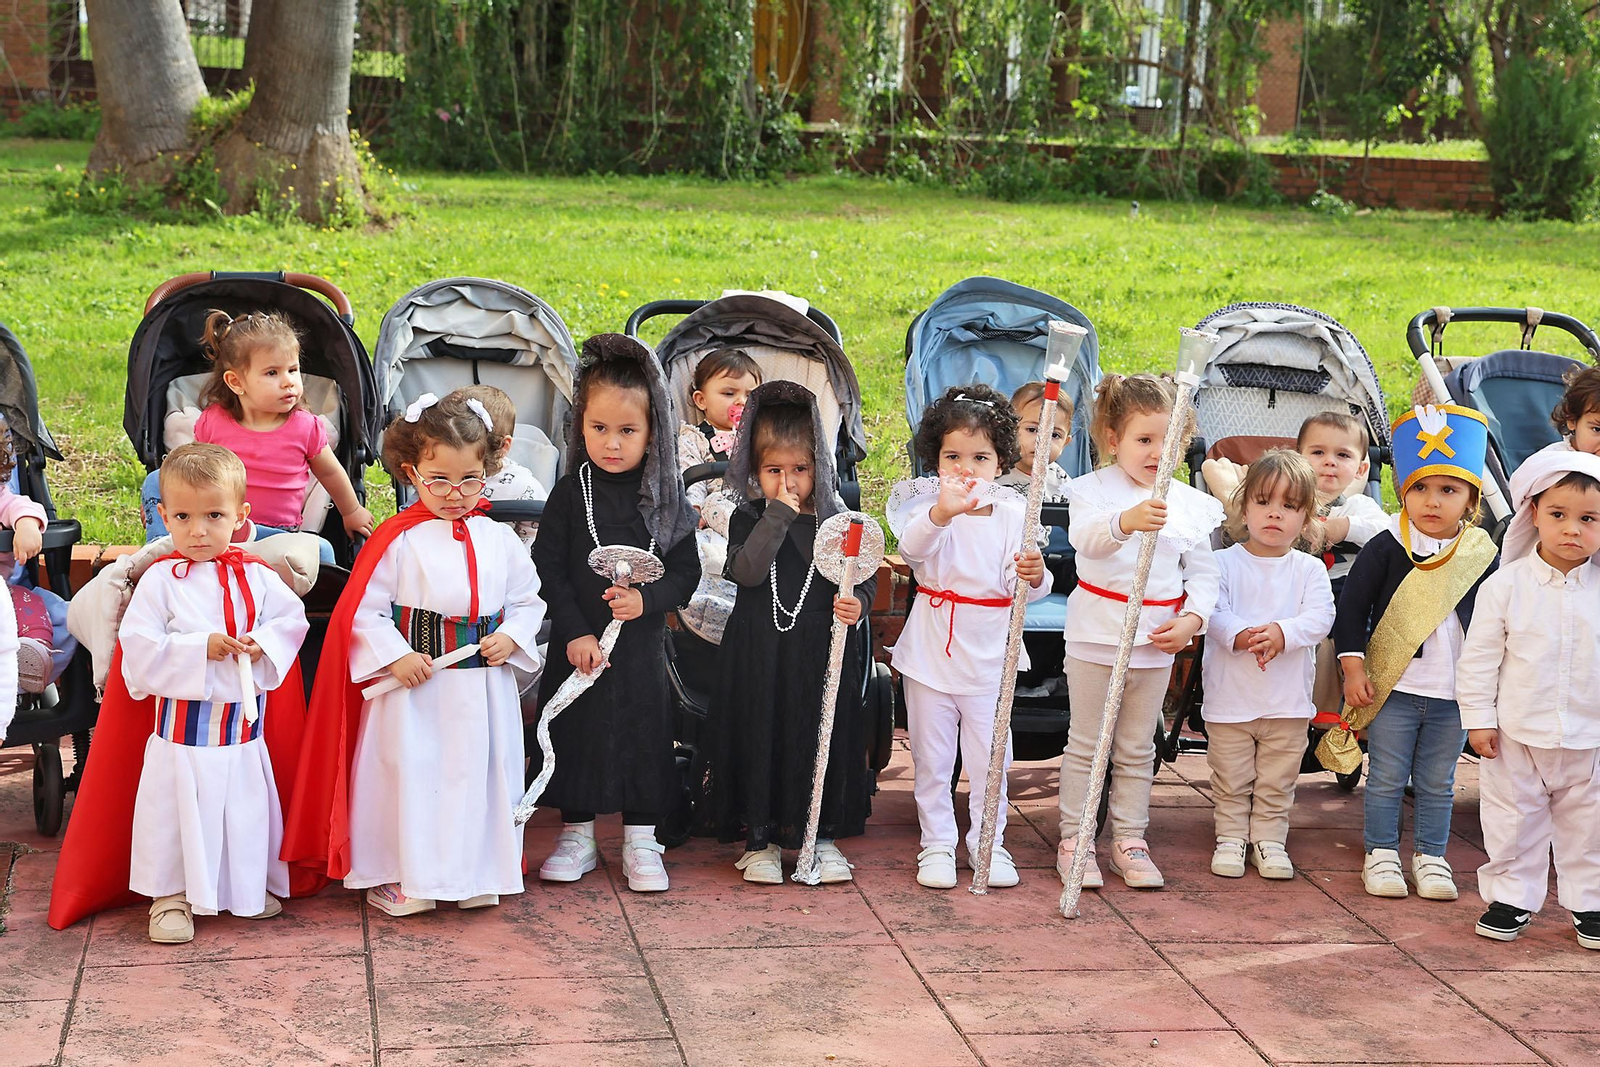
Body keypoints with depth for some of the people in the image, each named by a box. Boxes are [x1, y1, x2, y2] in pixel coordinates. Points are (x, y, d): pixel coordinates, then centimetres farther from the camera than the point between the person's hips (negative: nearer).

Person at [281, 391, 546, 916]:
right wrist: (396, 657, -16)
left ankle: (477, 874, 25)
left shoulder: (499, 539, 5)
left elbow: (528, 599, 13)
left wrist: (512, 637, -5)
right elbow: (361, 609, -8)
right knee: (407, 776, 2)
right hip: (415, 687, -4)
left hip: (484, 688, 4)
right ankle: (395, 877, 16)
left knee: (481, 775, 10)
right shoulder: (398, 540, -7)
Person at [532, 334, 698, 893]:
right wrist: (574, 634, -12)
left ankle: (640, 842, 18)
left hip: (642, 643, 0)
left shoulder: (666, 498, -1)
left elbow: (687, 571, 2)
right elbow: (548, 569, -4)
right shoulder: (570, 494, -3)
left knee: (643, 733, 4)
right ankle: (577, 833, 23)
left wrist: (647, 599, -17)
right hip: (578, 644, 0)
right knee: (575, 732, 7)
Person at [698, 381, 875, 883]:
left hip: (822, 653, 2)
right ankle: (760, 838, 16)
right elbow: (747, 570, -20)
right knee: (760, 737, 2)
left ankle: (823, 835, 22)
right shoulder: (749, 519, -2)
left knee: (823, 738, 7)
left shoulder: (836, 520, 3)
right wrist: (779, 514, -22)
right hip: (760, 653, -1)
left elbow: (864, 577, 12)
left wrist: (858, 602, -10)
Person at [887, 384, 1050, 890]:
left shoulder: (1015, 515, -3)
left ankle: (988, 843, 22)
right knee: (932, 757, 8)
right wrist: (942, 512, -51)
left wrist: (1034, 576, -32)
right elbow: (913, 546, -31)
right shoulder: (928, 505, -9)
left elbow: (1024, 588, -7)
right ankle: (937, 844, 21)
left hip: (990, 654, 1)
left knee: (990, 757, 8)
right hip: (932, 651, -1)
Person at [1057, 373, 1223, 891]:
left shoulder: (1191, 504, 4)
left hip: (1156, 643, 3)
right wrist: (1125, 522, -50)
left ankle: (1129, 840, 21)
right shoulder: (1094, 488, -9)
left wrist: (1192, 619, -8)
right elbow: (1085, 537, -30)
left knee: (1136, 750, 12)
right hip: (1095, 635, -3)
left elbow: (1203, 573, 10)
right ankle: (1074, 841, 14)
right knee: (1085, 745, 6)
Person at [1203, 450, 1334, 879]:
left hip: (1288, 699, 1)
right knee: (1231, 779, 9)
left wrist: (1283, 632, -28)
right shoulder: (1224, 562, -4)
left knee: (1277, 781, 12)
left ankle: (1270, 839, 25)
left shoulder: (1310, 569, 1)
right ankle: (1231, 839, 23)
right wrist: (1239, 635, -33)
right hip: (1230, 695, -1)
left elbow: (1320, 616, -10)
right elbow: (1213, 610, -14)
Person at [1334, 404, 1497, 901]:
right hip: (1393, 687, -2)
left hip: (1455, 693, 2)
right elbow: (1351, 607, -4)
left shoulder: (1481, 555, 2)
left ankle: (1431, 857, 22)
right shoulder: (1386, 548, -6)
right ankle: (1381, 855, 17)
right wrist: (1353, 668, -9)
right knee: (1386, 778, 5)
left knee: (1437, 783, 11)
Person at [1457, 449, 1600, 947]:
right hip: (1517, 736, -1)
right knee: (1514, 821, 10)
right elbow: (1479, 656, -4)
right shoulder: (1505, 585, -9)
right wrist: (1479, 718, -6)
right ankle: (1511, 897, 24)